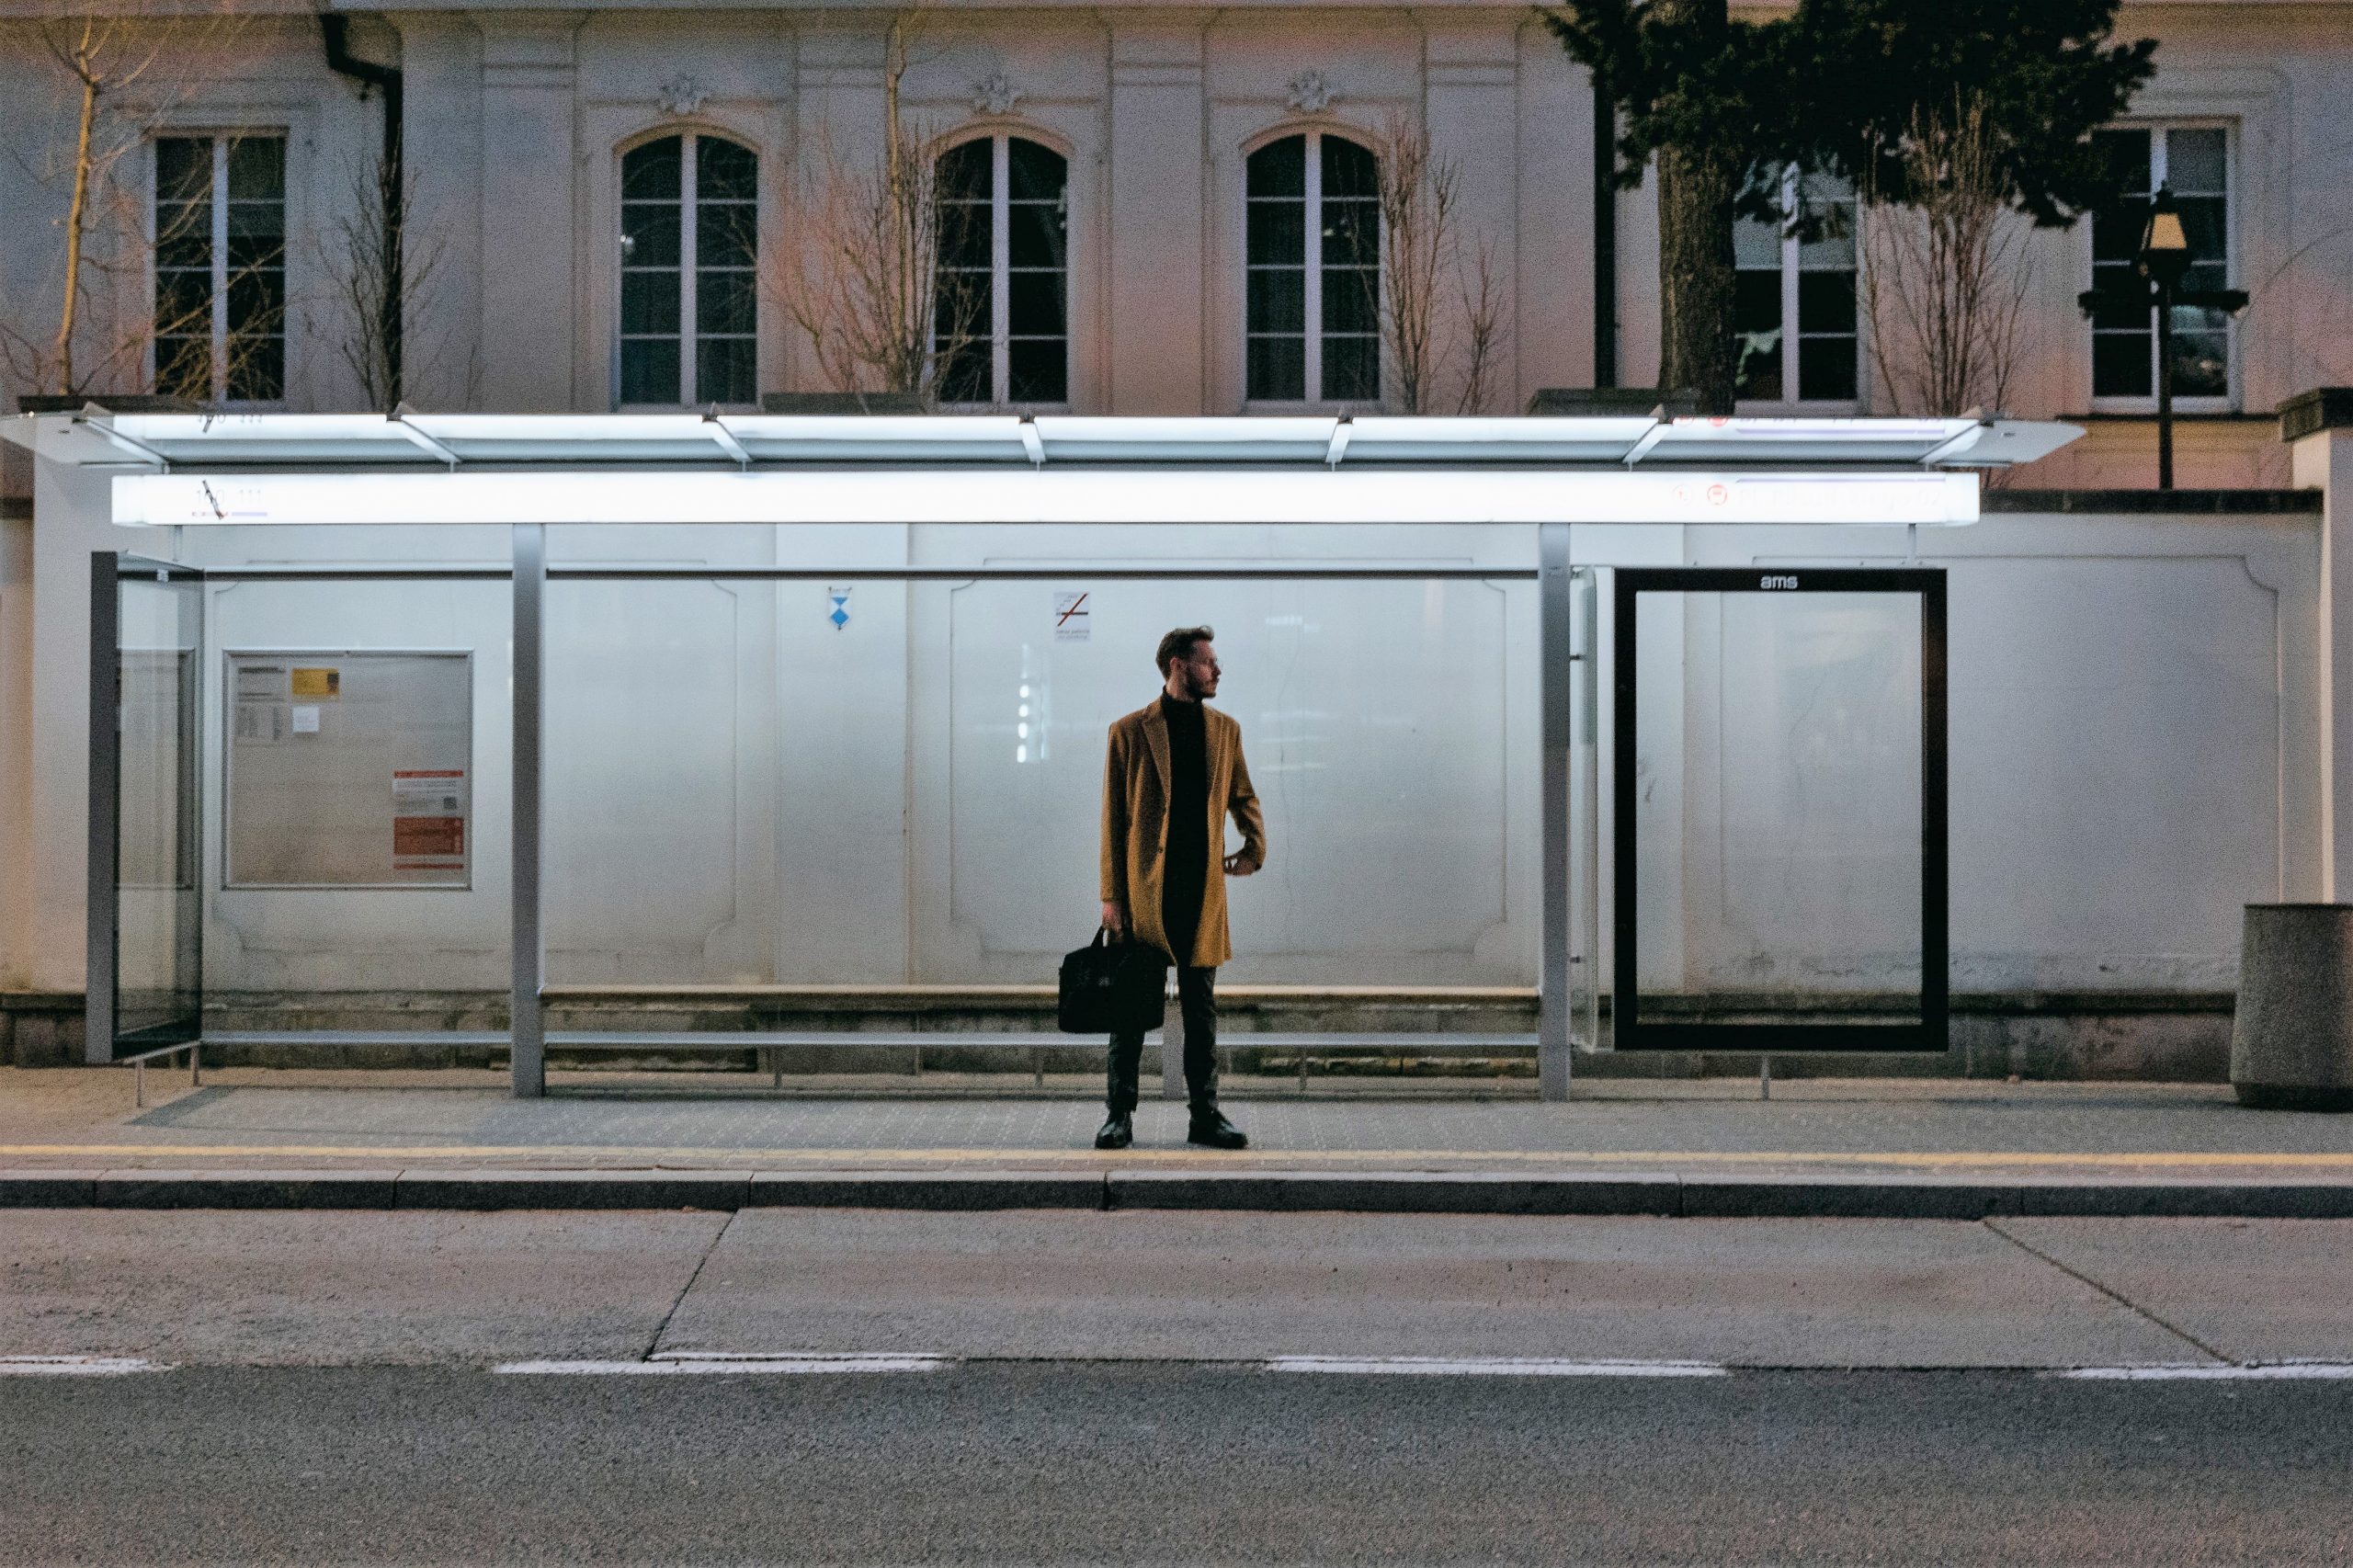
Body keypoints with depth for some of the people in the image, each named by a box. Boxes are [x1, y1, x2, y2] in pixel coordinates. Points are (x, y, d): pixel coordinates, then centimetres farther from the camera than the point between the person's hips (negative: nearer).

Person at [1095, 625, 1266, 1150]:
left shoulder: (1224, 730, 11)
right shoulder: (1130, 731, -1)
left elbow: (1243, 797, 25)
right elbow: (1113, 818, -1)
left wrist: (1255, 847, 9)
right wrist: (1112, 895, -5)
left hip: (1203, 891, 4)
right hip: (1145, 890, -3)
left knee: (1202, 1010, 8)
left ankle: (1205, 1116, 13)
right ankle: (1119, 1115, 8)